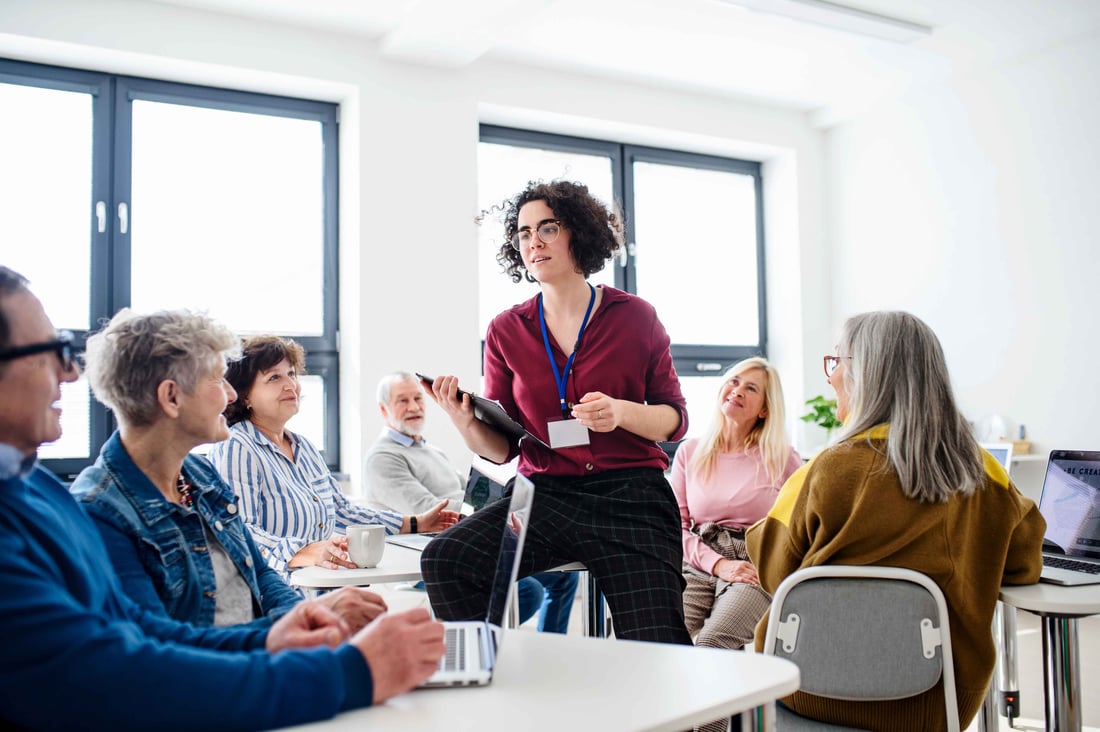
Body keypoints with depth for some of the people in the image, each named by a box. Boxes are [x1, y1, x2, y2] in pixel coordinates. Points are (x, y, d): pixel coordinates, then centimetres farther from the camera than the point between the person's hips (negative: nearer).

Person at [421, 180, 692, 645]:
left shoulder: (634, 316, 4)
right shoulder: (506, 331, 9)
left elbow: (675, 419, 6)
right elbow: (501, 449, 9)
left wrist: (621, 412, -14)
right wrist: (464, 422, -12)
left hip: (631, 495, -1)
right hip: (546, 495, 2)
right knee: (443, 561, -24)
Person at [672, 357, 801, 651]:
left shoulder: (783, 459, 8)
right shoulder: (689, 452, 14)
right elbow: (676, 526, 9)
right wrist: (719, 564, -7)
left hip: (758, 572, -2)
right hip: (698, 566, 2)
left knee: (713, 642, -31)